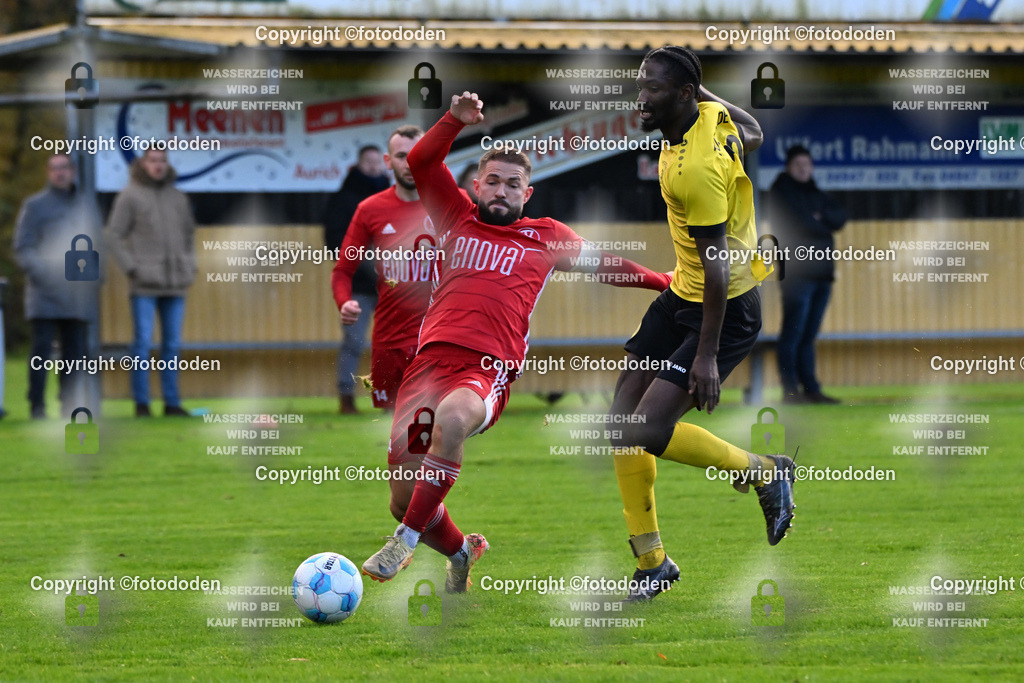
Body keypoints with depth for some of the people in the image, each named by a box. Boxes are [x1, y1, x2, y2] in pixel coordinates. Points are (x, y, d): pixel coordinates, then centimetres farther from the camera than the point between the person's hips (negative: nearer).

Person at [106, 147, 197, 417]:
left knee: (172, 344, 6)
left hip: (175, 284, 5)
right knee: (143, 342, -7)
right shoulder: (130, 195, -2)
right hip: (144, 284, -5)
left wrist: (190, 268, 10)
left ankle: (172, 402, 10)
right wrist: (131, 269, -11)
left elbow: (188, 233, 22)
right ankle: (141, 403, -3)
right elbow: (114, 235, -4)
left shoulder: (177, 197, 13)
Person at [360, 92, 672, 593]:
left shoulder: (546, 237, 23)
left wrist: (663, 283, 41)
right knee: (403, 498, -5)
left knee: (452, 417, -41)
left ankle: (406, 540, -34)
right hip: (431, 358, 2)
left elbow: (601, 262, 38)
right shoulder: (458, 219, 23)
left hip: (490, 369, -2)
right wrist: (456, 121, -1)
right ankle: (460, 552, 28)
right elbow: (421, 162, 13)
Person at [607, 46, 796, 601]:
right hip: (683, 292, 10)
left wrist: (707, 354, -25)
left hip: (725, 308, -10)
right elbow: (753, 137, 20)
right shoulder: (712, 114, -3)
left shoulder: (696, 169, -29)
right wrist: (702, 88, 25)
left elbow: (717, 267, -26)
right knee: (622, 420, 4)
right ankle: (651, 562, 12)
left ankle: (766, 474, 5)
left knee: (648, 431, -17)